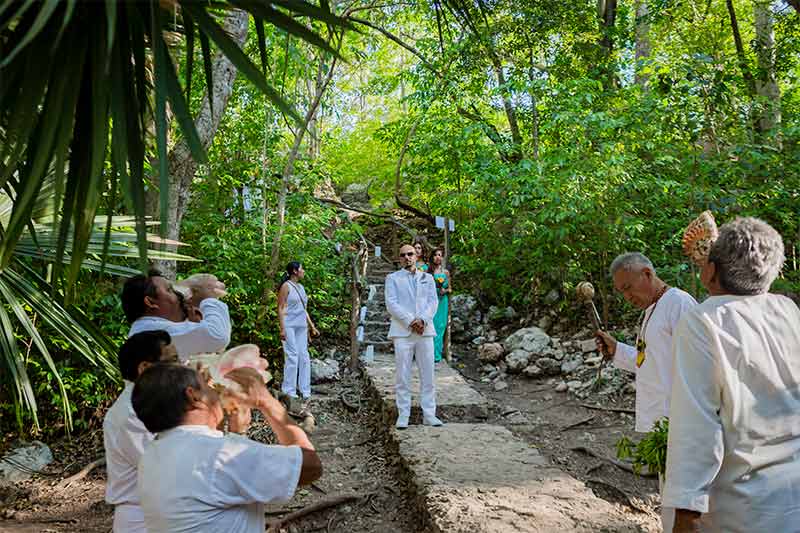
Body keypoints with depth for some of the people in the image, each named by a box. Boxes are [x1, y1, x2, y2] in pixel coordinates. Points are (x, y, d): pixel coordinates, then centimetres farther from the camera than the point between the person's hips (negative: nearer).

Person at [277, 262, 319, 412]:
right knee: (292, 357, -8)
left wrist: (312, 326, 19)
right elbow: (281, 308, -9)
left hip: (302, 326, 7)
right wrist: (282, 329, -17)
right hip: (290, 326, -7)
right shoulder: (286, 286, -5)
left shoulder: (301, 287, 17)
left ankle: (305, 393, 12)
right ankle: (289, 392, 0)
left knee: (304, 357, 6)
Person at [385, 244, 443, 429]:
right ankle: (403, 415, 4)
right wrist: (410, 322, -14)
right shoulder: (393, 278, 9)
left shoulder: (427, 278, 17)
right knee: (402, 375, -2)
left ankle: (429, 414, 8)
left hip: (425, 330, 2)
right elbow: (391, 304, -3)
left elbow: (433, 301, 6)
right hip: (402, 332, -2)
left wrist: (422, 320, -13)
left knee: (428, 375, 2)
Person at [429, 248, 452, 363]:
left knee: (440, 326, 0)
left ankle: (436, 354, 7)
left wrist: (445, 290, -7)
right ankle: (431, 354, 0)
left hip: (442, 302, 2)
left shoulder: (446, 272, 8)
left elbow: (450, 289, 13)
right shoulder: (428, 272, 2)